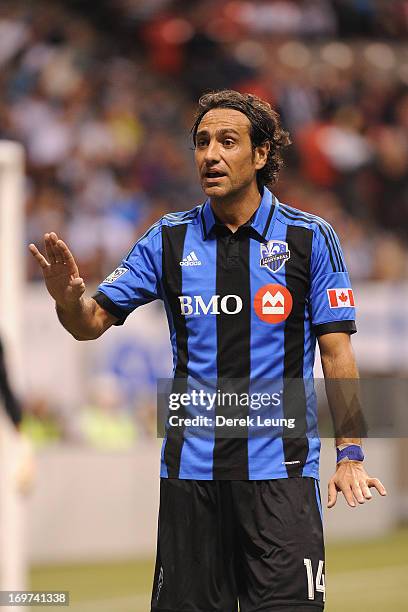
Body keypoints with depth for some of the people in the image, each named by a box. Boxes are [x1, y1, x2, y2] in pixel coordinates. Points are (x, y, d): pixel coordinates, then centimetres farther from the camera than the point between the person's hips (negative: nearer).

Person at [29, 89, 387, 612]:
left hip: (280, 469, -2)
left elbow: (337, 352, 0)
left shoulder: (309, 238, 0)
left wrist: (349, 456, -7)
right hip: (191, 466, 2)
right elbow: (93, 323, 5)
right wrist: (68, 297, -19)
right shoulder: (169, 239, 6)